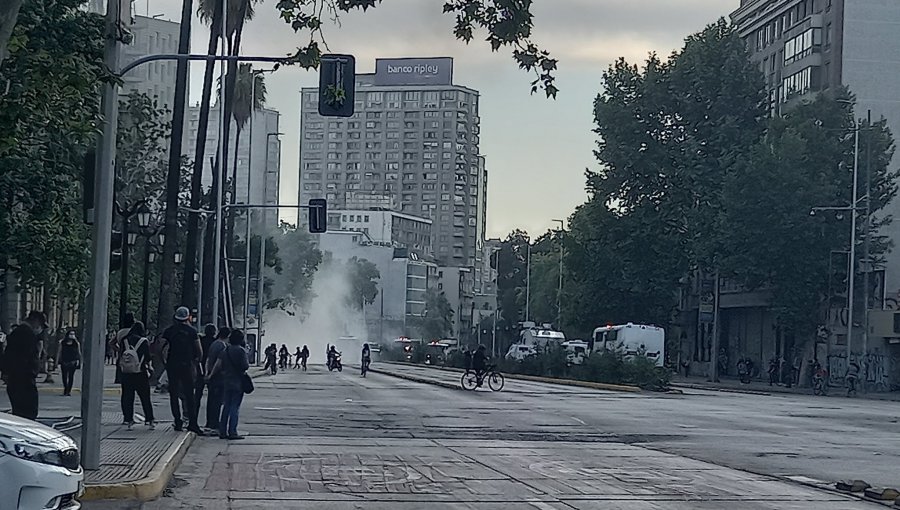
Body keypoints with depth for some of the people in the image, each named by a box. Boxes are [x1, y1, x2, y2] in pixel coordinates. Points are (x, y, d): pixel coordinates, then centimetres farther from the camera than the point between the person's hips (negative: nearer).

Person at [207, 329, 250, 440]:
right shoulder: (241, 350, -10)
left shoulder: (225, 351, 6)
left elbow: (217, 365, 1)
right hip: (238, 383, -5)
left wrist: (211, 375, 11)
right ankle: (232, 432, -5)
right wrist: (248, 364, 5)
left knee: (226, 406, 12)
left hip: (226, 382, 5)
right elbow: (246, 366, -16)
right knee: (235, 407, -3)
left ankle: (222, 432, 12)